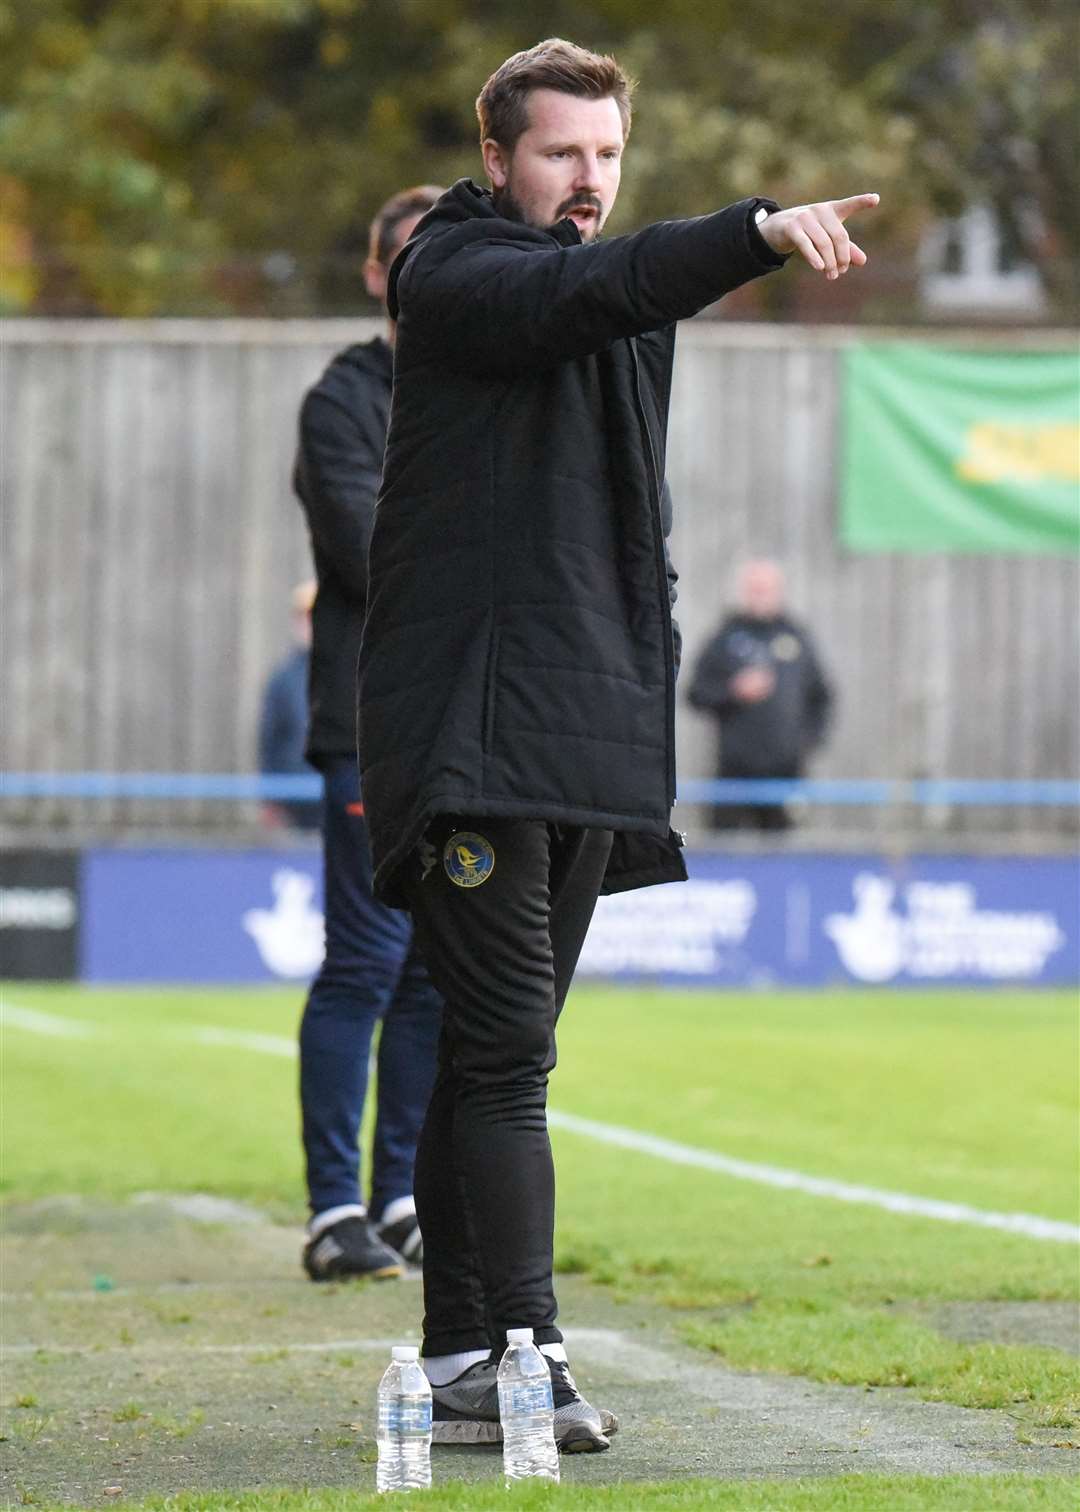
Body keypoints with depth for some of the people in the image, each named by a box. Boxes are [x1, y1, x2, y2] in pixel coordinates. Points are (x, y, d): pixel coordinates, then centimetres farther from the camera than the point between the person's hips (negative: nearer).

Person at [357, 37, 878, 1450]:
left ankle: (461, 1360, 10)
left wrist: (650, 693, 19)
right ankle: (518, 1351, -17)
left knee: (497, 1051, 9)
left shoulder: (631, 307, 21)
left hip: (590, 740, 8)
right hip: (475, 732, -8)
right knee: (505, 1041, -14)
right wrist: (760, 230, -41)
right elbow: (583, 291, -27)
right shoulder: (455, 272, -5)